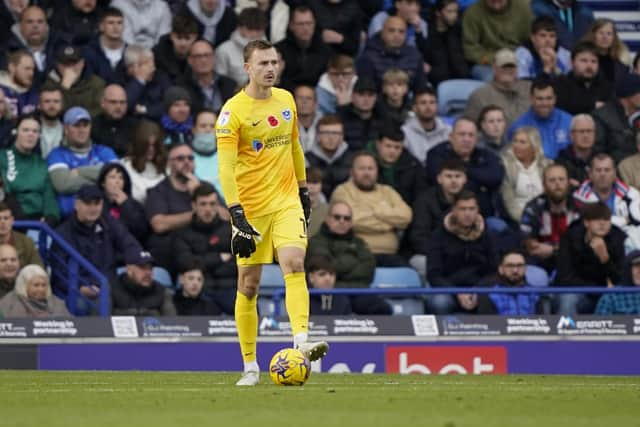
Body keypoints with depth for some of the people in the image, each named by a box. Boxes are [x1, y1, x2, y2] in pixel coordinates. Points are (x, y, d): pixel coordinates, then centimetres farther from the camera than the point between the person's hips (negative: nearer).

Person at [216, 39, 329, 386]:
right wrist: (236, 215, -22)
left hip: (286, 201, 3)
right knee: (248, 285, 2)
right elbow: (225, 168, -15)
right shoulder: (233, 111, -10)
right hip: (251, 207, -3)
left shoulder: (286, 100, 8)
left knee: (294, 263, -20)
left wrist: (304, 190, 23)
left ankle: (302, 342, -32)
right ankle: (250, 366, 11)